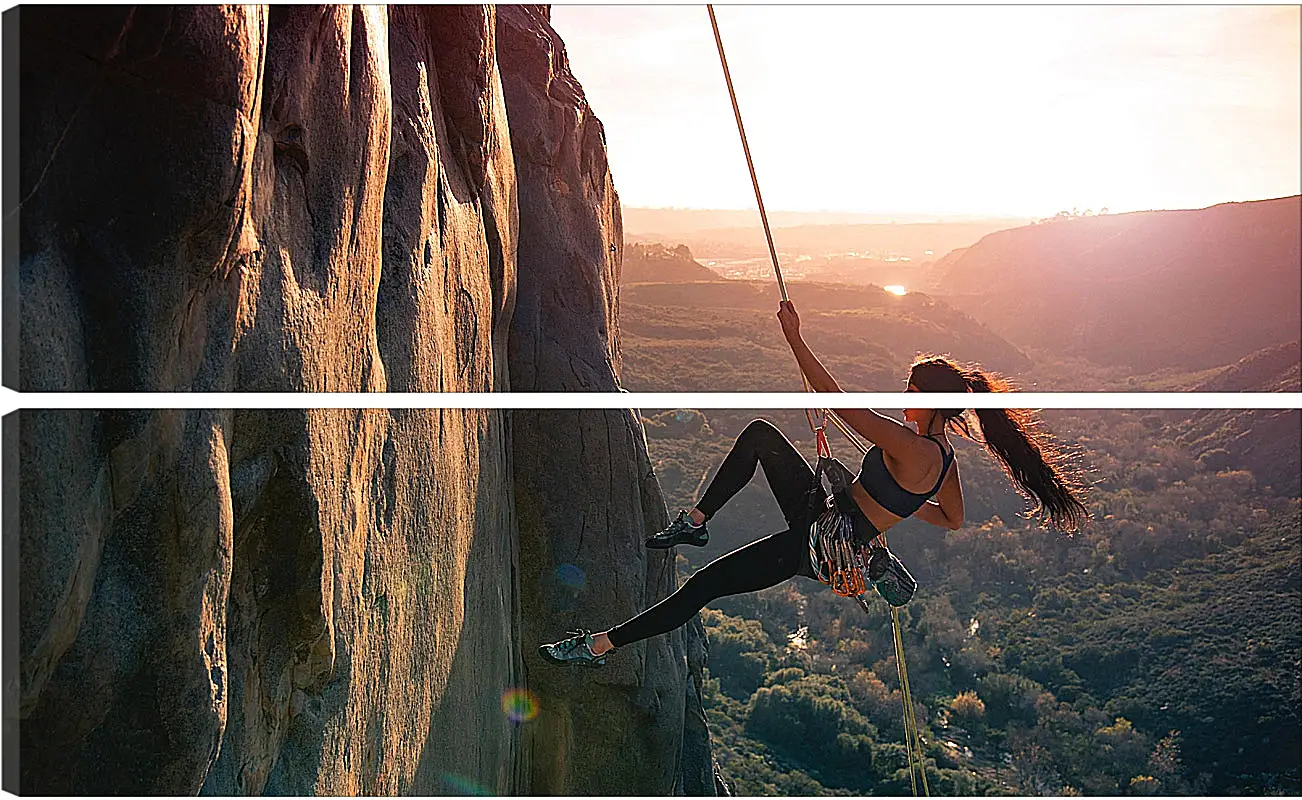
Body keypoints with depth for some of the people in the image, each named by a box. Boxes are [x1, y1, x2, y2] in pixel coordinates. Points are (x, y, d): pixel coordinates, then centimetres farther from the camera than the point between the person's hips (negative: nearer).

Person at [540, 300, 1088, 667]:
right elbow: (953, 519, 16)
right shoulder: (944, 458, 0)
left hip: (816, 547, -9)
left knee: (703, 585, -10)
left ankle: (600, 645, 0)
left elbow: (838, 402, -30)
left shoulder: (911, 448, -27)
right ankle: (696, 522, 13)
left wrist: (795, 339, -25)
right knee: (759, 435, 7)